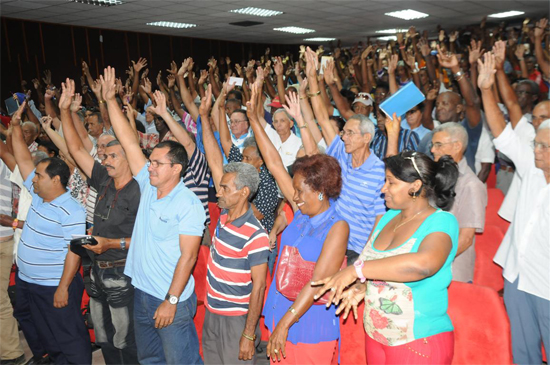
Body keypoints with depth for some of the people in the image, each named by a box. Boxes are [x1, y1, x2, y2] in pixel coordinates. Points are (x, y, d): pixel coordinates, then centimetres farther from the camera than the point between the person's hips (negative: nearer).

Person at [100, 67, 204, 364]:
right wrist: (110, 99, -2)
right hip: (142, 294, 8)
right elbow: (129, 142, -1)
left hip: (173, 301, -7)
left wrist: (171, 301, -21)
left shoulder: (188, 204, -19)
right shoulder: (148, 186, 0)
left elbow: (188, 255, -20)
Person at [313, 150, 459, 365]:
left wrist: (357, 270, -34)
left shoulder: (442, 222, -16)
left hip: (420, 342, -6)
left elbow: (423, 264, -35)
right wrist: (360, 287, -8)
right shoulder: (389, 217, 5)